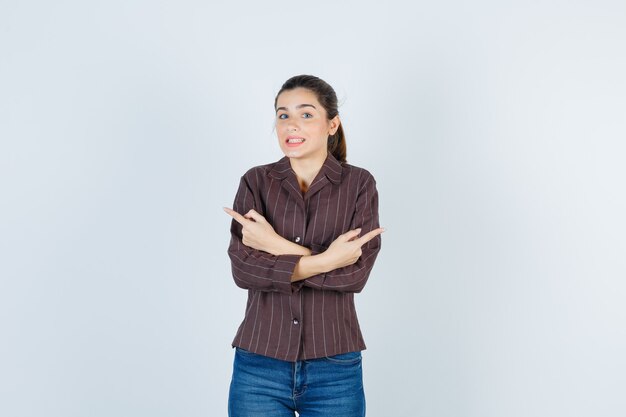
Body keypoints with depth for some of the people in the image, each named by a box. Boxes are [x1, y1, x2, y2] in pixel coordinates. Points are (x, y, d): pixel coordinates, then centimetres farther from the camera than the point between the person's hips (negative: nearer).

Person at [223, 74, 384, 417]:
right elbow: (242, 269, -10)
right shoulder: (255, 181, 2)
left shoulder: (359, 183, -1)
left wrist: (277, 247, -15)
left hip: (334, 369, 0)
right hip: (259, 365, 1)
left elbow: (357, 272, -12)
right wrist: (322, 262, -19)